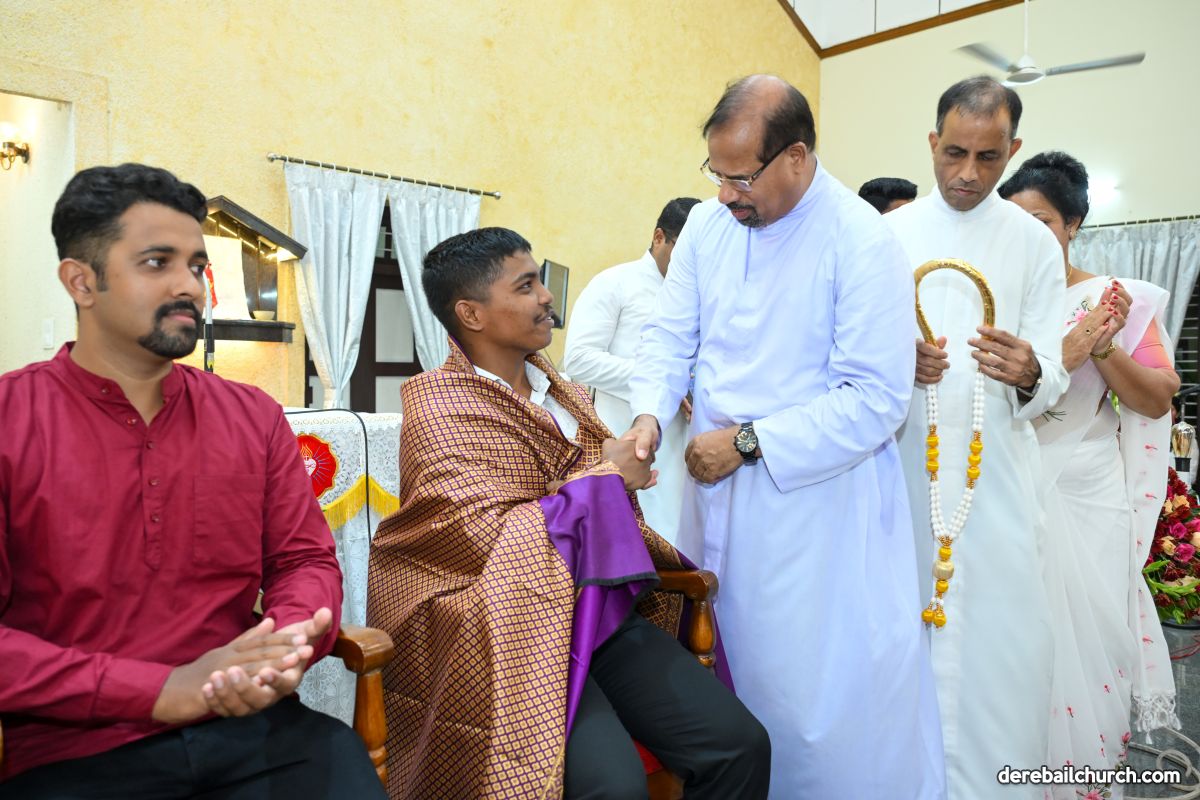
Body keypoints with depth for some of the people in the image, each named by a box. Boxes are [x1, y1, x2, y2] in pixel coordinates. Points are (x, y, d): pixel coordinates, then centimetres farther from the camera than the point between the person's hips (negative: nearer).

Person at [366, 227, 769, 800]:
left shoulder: (564, 395, 12)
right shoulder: (440, 409, -7)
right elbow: (495, 540, -17)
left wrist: (625, 467, 3)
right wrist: (605, 479, -8)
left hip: (600, 612, 6)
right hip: (512, 633, -6)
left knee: (740, 745, -10)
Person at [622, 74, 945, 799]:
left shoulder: (863, 242, -14)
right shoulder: (708, 223, 4)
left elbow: (877, 399, -17)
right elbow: (671, 333, 8)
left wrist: (748, 442, -17)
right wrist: (651, 414, -11)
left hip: (818, 490, -5)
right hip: (717, 486, 6)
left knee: (829, 686, 3)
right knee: (725, 665, 16)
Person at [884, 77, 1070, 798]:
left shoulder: (1035, 243, 6)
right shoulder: (889, 235, 7)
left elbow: (1052, 373, 2)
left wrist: (1029, 375, -22)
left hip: (997, 467, 0)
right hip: (903, 461, 0)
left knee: (1001, 627, -1)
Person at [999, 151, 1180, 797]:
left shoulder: (1117, 299, 2)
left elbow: (1158, 400, 1)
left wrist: (1105, 350, -14)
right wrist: (1064, 356, -19)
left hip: (1085, 501, 0)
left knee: (1082, 639, 5)